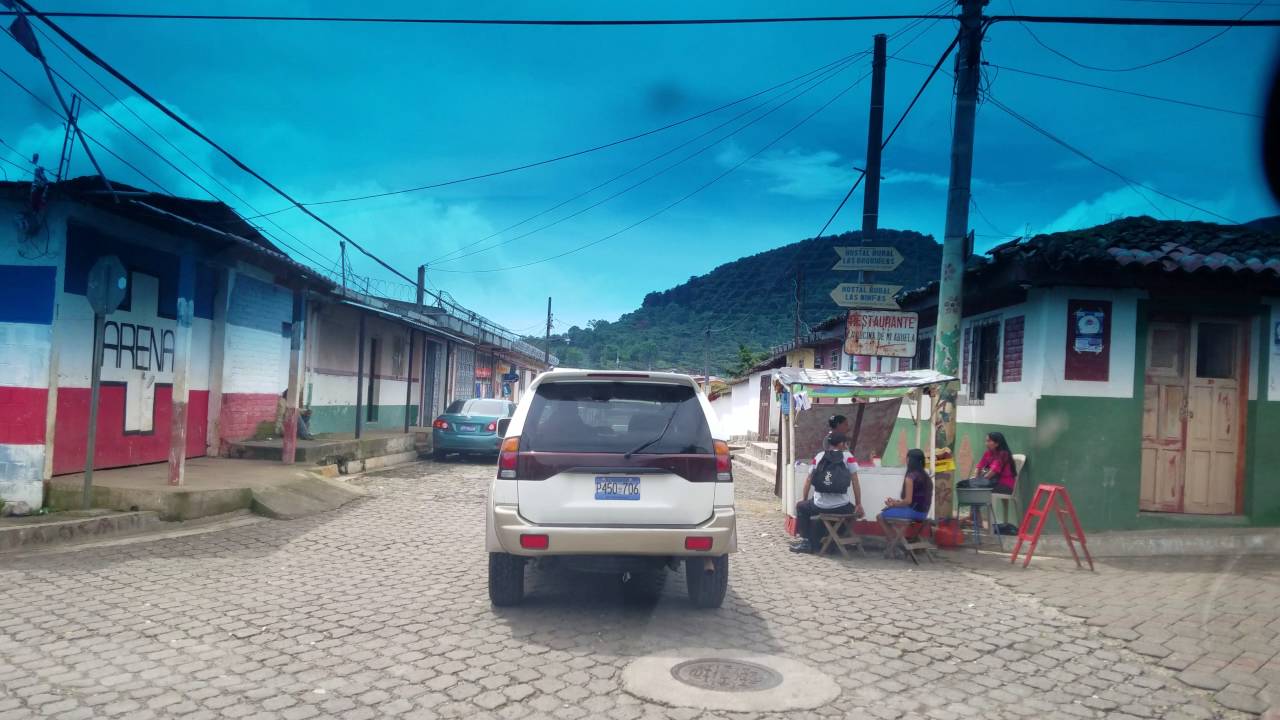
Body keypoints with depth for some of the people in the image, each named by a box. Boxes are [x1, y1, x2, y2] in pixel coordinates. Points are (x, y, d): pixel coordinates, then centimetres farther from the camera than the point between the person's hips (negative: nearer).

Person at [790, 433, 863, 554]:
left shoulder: (818, 457, 9)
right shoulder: (848, 456, 2)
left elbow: (808, 480, 13)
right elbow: (855, 483, 0)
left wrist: (805, 500, 26)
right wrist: (858, 505, 8)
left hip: (820, 506, 1)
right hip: (842, 507, -1)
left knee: (801, 507, 30)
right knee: (852, 509, 34)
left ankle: (806, 542, 21)